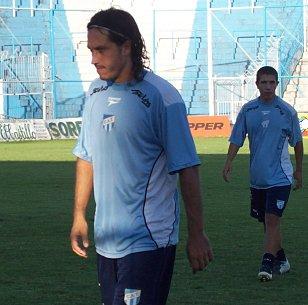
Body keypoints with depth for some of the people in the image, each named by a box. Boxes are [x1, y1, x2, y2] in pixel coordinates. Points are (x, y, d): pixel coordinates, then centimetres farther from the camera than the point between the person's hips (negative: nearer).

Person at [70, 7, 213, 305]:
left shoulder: (160, 96, -12)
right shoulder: (96, 91, 9)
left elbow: (187, 170, -11)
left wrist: (197, 234, -11)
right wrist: (79, 216, 18)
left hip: (148, 239, -7)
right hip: (106, 236, 7)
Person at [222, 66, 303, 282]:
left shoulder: (287, 111, -3)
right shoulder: (248, 110, 3)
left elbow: (297, 142, 8)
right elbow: (236, 139, 6)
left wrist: (299, 170, 13)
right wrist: (229, 163, -9)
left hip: (280, 176, -4)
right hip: (257, 177, 4)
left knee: (272, 219, -14)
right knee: (267, 221, 13)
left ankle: (267, 264, -15)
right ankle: (281, 259, 28)